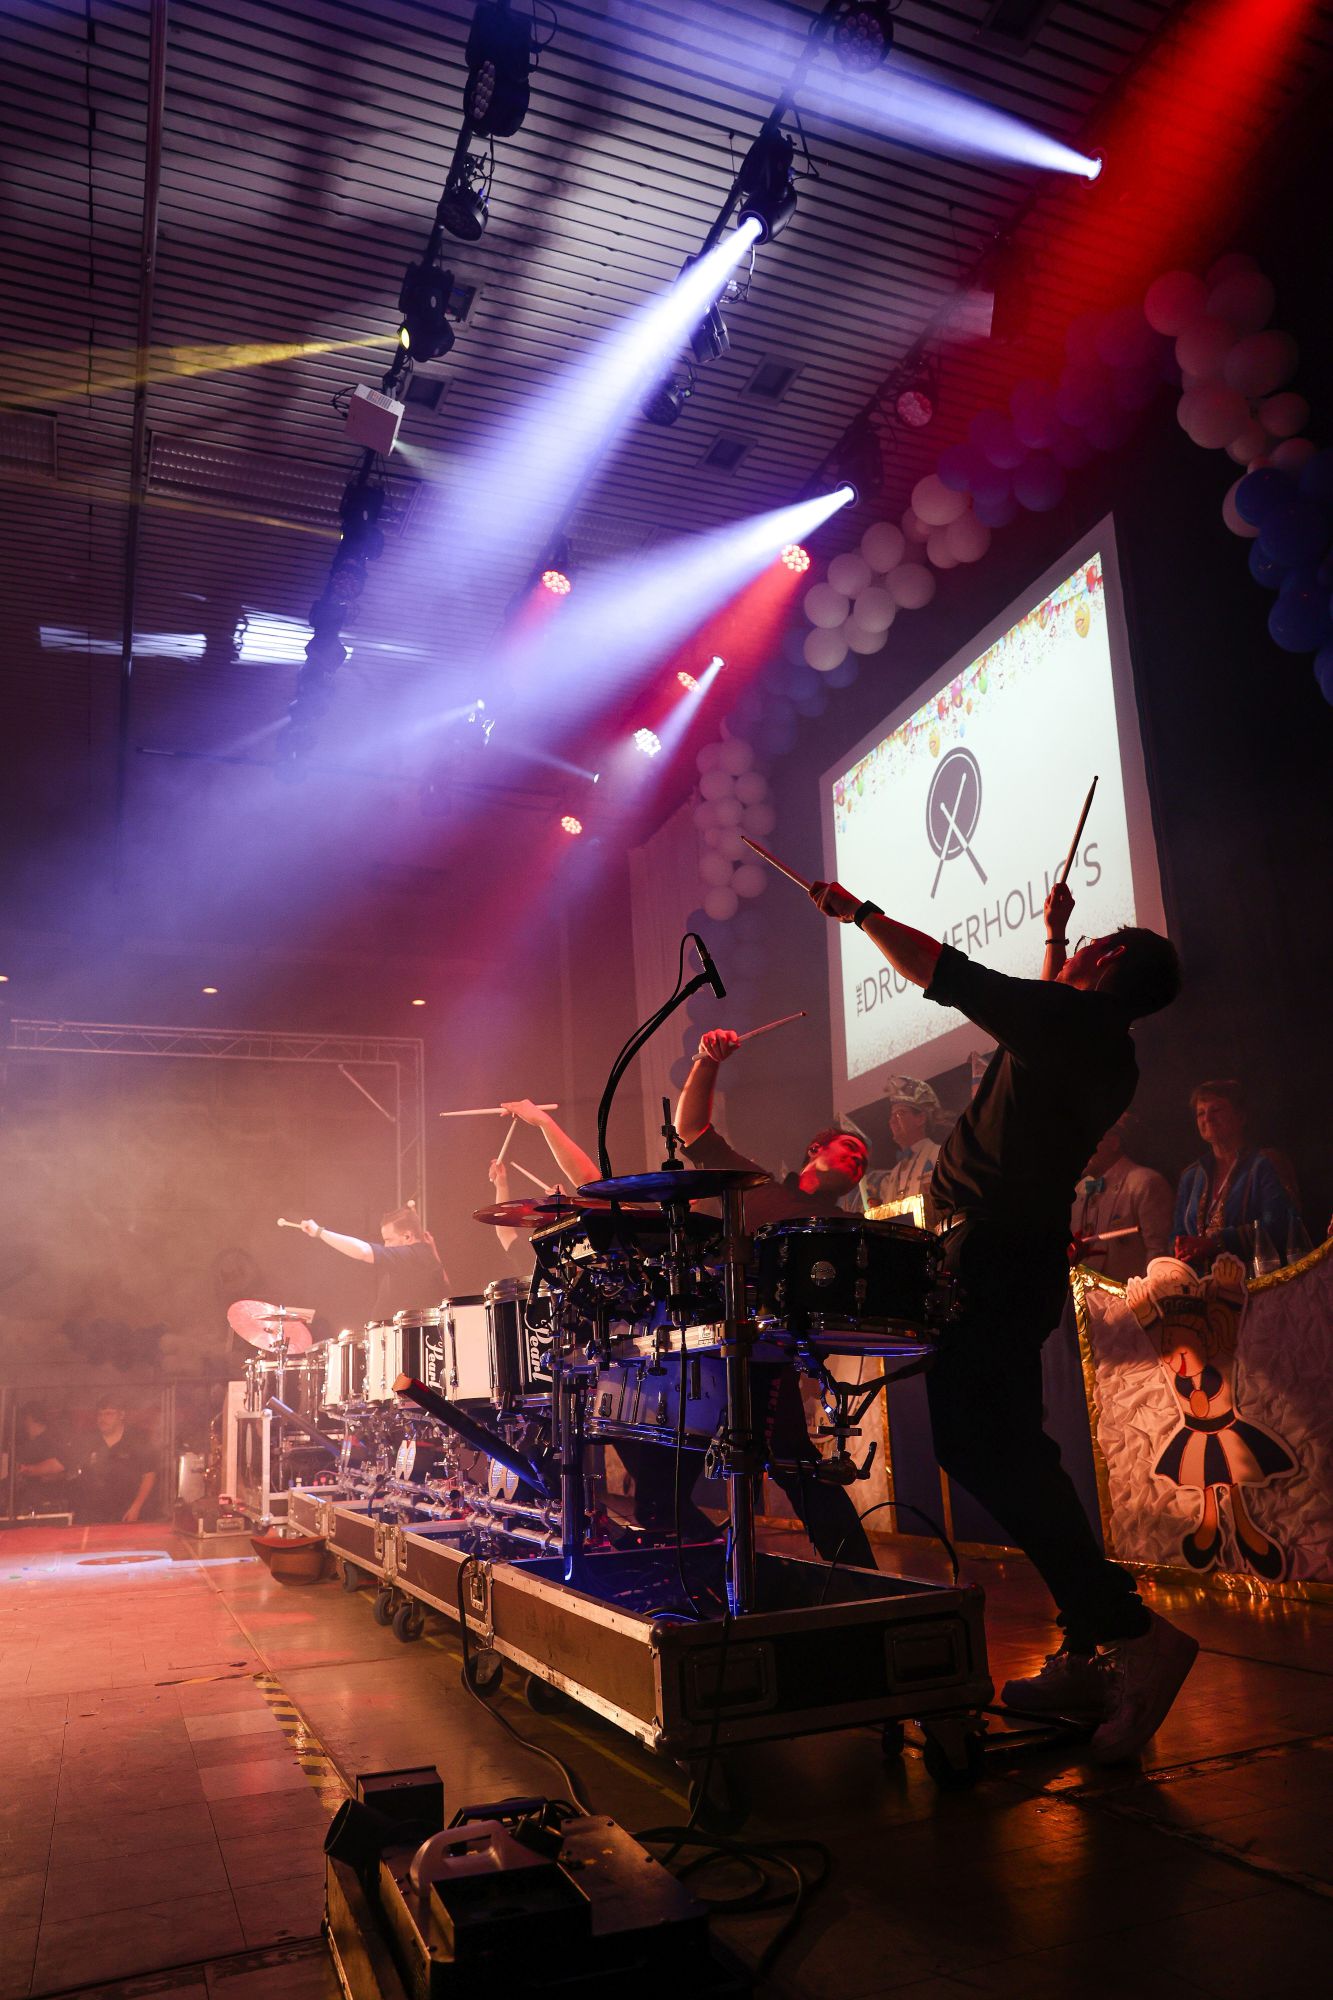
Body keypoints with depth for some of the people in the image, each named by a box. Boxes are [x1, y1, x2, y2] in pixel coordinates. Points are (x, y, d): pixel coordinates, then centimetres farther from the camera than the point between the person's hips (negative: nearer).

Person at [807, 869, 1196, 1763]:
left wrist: (860, 911, 6)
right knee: (1007, 1447, 12)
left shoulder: (1072, 1015, -9)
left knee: (979, 1445, -13)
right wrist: (1054, 934, 36)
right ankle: (1089, 1654, 13)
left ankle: (1132, 1629, -13)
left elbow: (938, 968, -6)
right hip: (1026, 1256, 10)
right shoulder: (1109, 1052, 16)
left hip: (994, 1254, -10)